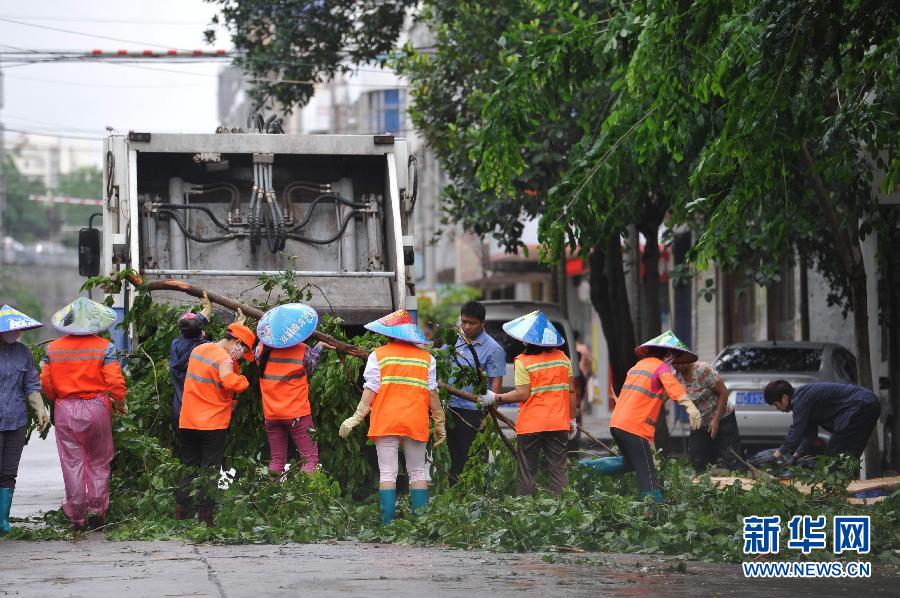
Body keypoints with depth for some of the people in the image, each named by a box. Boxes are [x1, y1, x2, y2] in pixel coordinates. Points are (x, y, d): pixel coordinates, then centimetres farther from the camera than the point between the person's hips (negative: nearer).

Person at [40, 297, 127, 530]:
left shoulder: (53, 349, 0)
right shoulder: (104, 347, -8)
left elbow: (46, 384, 1)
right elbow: (115, 382, -12)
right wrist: (120, 405, 5)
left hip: (65, 410, 1)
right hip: (97, 407, -1)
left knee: (72, 462, 7)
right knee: (98, 461, 13)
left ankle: (77, 515, 8)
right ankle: (97, 508, 9)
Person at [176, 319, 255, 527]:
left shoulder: (198, 350, 9)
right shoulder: (224, 359, -16)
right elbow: (232, 383, -31)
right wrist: (243, 381, -11)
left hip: (187, 424, 7)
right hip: (213, 424, -6)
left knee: (189, 471, 14)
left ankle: (181, 516, 15)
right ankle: (205, 519, 2)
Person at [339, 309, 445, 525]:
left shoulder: (378, 355, 0)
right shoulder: (426, 357, 6)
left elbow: (370, 390, -5)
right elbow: (432, 393, 4)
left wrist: (357, 417, -1)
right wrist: (440, 424, 10)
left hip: (385, 423, -2)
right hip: (416, 424, 2)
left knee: (387, 474, 0)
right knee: (418, 473, 9)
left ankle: (387, 523, -7)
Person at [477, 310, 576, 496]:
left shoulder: (523, 362, -10)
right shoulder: (562, 358, 4)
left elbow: (523, 394, -14)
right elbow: (571, 391, 6)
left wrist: (496, 398, -5)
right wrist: (572, 420, 14)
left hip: (531, 425, -4)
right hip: (559, 425, 4)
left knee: (526, 472, 6)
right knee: (559, 470, 6)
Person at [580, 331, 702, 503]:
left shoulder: (640, 365, 19)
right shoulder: (662, 367, -7)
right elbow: (673, 387, -26)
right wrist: (690, 407, -41)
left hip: (617, 423, 8)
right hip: (635, 428, -8)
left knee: (630, 462, 29)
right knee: (647, 475, -8)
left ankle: (589, 466, 22)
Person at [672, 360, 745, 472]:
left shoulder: (704, 370, -21)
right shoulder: (675, 377, -6)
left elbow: (723, 392, -17)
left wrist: (716, 420, -20)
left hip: (722, 420, -5)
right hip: (699, 425, 5)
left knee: (733, 463, -11)